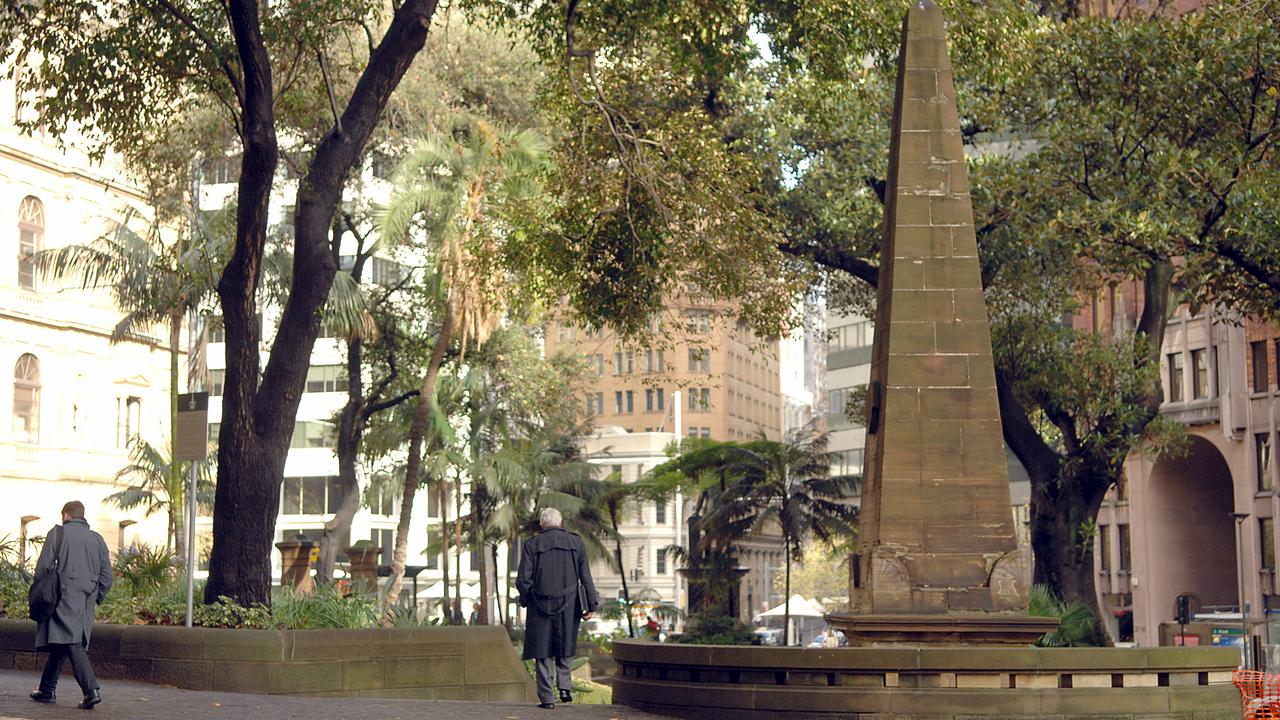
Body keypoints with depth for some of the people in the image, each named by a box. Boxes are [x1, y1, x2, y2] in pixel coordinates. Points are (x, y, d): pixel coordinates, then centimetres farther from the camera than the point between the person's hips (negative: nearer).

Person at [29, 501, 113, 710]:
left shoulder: (57, 534, 0)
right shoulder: (97, 539, 14)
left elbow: (43, 567, -6)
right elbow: (106, 577, 10)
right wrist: (95, 598, 20)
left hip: (65, 598, -5)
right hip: (86, 603, 6)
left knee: (72, 644, -12)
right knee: (62, 644, 16)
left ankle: (92, 689, -25)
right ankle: (48, 689, 23)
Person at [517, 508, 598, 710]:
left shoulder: (532, 544, -1)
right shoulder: (576, 542, 4)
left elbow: (523, 580, -5)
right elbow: (585, 577, 2)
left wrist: (526, 600, 12)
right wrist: (591, 605, 6)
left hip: (541, 605, -2)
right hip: (568, 605, 2)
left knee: (543, 652, 5)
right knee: (564, 646, 19)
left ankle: (547, 697, 4)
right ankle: (564, 686, 5)